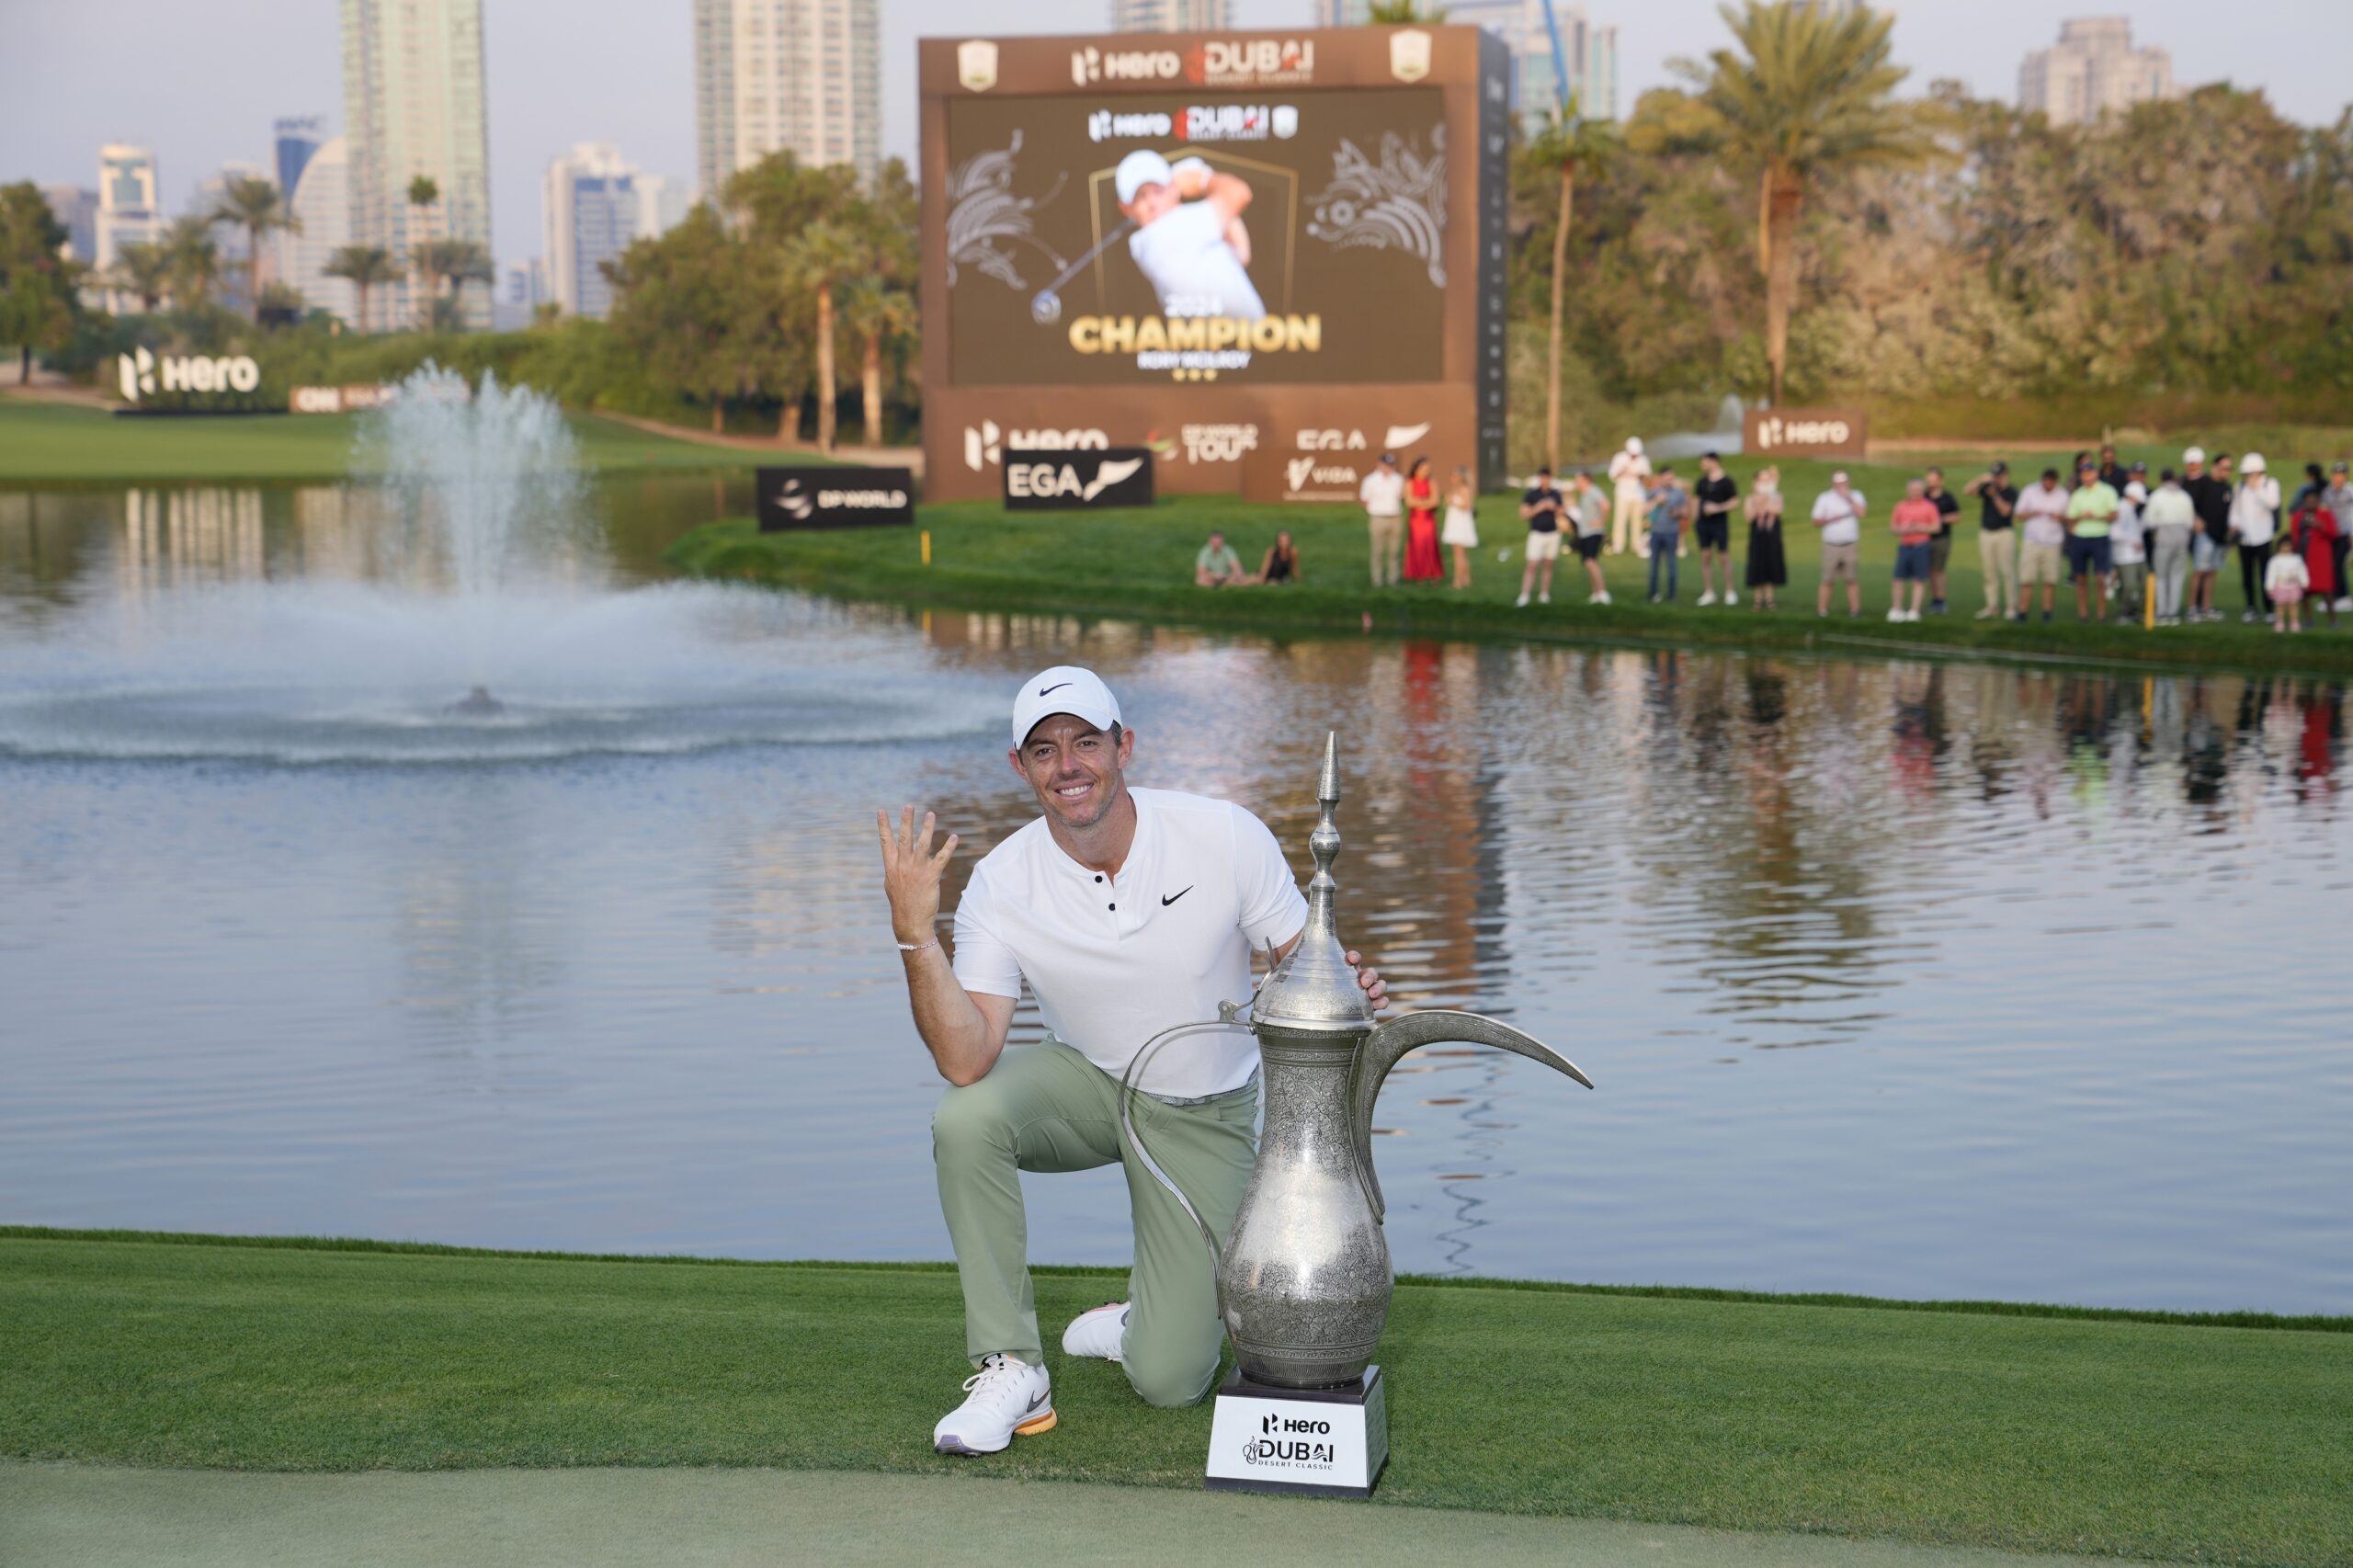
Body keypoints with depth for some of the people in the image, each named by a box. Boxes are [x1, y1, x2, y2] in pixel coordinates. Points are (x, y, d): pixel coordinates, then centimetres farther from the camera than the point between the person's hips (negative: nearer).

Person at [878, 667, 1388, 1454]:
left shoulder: (1226, 837, -20)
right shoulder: (1002, 885, -18)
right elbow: (967, 1061, -27)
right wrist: (916, 935, -39)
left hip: (1202, 1116, -1)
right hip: (1086, 1085, 1)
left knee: (1168, 1381, -10)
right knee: (966, 1118, -33)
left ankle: (1155, 1316, 29)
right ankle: (1011, 1368, -18)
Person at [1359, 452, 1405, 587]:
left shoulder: (1399, 479, 6)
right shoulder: (1371, 480, -4)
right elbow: (1365, 500, 4)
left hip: (1396, 519, 3)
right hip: (1378, 519, -3)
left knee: (1393, 552, 6)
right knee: (1378, 552, 0)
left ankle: (1392, 579, 12)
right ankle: (1377, 580, 5)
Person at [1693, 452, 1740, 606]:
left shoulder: (1726, 481, -7)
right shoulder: (1703, 481, 9)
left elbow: (1735, 501, -9)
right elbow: (1697, 499, 16)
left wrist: (1718, 508, -19)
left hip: (1720, 524, -5)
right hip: (1703, 524, 5)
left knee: (1724, 557, 0)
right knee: (1705, 557, 4)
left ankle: (1730, 592, 9)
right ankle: (1708, 592, 10)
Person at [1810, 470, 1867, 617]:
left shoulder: (1855, 496, 9)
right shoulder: (1824, 498, 8)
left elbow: (1861, 512, -10)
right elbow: (1816, 522, 6)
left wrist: (1848, 497, -9)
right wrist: (1830, 519, -11)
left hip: (1851, 545, 0)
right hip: (1831, 545, 0)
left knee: (1853, 579, -1)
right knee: (1827, 580, -4)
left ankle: (1855, 609, 2)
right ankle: (1822, 610, -3)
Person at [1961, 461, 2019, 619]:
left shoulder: (2012, 492, -3)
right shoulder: (1987, 488, 8)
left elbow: (2006, 511, -14)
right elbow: (1966, 491, -2)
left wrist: (1995, 495, -20)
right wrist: (1980, 479, -12)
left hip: (2004, 533, -4)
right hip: (1986, 533, 4)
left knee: (2007, 571, -4)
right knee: (1989, 572, 5)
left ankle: (2011, 606, 1)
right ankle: (1992, 606, 8)